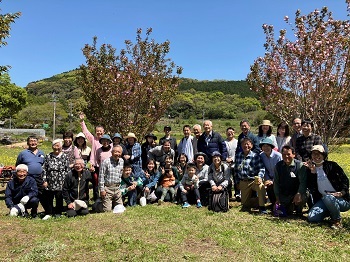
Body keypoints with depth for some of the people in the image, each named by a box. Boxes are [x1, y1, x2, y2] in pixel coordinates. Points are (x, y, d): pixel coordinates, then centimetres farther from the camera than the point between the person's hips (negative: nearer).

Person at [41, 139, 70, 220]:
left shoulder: (65, 157, 1)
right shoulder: (48, 156, 7)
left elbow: (67, 170, 1)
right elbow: (44, 169, 7)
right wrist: (44, 180, 0)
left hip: (60, 183, -2)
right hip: (49, 183, 2)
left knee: (59, 198, 7)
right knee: (48, 198, 8)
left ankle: (58, 213, 22)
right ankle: (48, 213, 22)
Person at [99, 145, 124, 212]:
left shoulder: (122, 161, 5)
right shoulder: (106, 162, -12)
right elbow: (101, 176, -10)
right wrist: (102, 189, -11)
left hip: (117, 188, 5)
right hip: (108, 188, -5)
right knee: (107, 210, -1)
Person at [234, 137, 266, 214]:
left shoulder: (255, 156, -7)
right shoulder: (238, 156, 6)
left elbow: (261, 168, -10)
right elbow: (236, 170, 12)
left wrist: (260, 177, -27)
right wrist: (237, 182, 11)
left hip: (254, 180, -4)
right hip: (243, 182, 4)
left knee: (261, 186, -39)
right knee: (245, 205, 5)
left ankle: (262, 207, -24)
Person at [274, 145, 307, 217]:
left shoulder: (300, 165, -10)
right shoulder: (278, 166, 1)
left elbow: (303, 182, -15)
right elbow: (276, 182, 5)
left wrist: (299, 194, -31)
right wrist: (277, 197, 2)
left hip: (296, 194, -3)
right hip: (283, 196, 3)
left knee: (301, 199, -34)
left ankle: (299, 211, 2)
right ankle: (291, 207, 32)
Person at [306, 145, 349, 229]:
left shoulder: (331, 165, -1)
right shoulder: (310, 169, 6)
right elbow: (311, 188, -4)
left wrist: (342, 192, -21)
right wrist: (312, 171, -12)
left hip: (342, 200, -4)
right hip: (323, 200, 4)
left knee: (327, 197, -38)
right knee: (311, 218, -16)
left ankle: (337, 220, -10)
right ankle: (332, 211, 11)